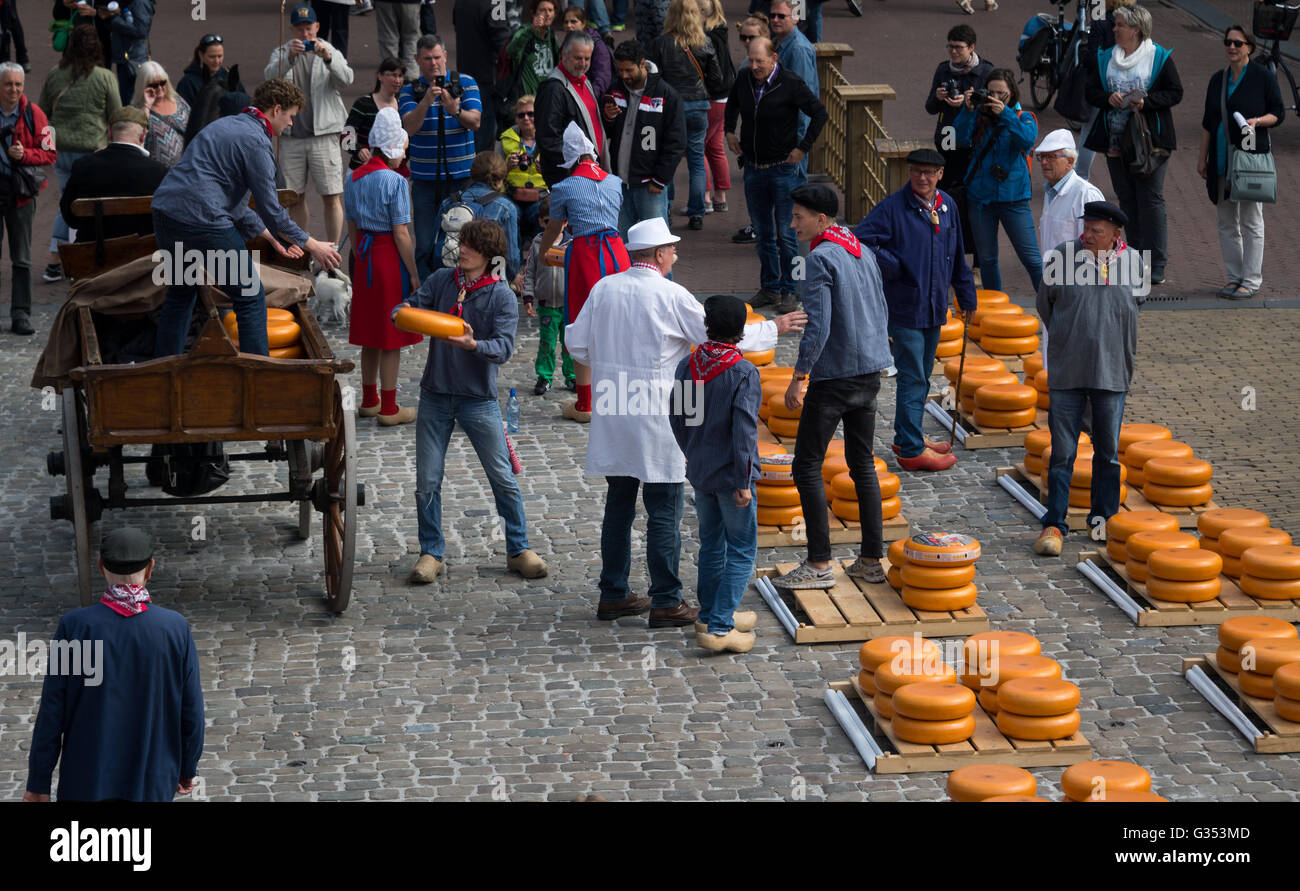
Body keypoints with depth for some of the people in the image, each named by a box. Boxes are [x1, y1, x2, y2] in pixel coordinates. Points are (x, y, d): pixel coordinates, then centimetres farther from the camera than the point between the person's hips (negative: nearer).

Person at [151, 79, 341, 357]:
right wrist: (310, 245, 3)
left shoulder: (228, 125, 23)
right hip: (201, 218, -9)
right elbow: (269, 208, -7)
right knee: (250, 298, 1)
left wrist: (270, 237, 29)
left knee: (180, 294, 25)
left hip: (165, 210, 9)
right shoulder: (255, 140, -6)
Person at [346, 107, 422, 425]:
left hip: (365, 256, 7)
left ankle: (370, 399, 27)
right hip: (390, 256, -7)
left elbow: (352, 226, 12)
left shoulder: (354, 178, 5)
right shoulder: (395, 182, -16)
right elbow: (401, 234, -17)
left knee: (370, 336, 17)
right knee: (392, 338, 1)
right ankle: (389, 408, 5)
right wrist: (414, 273, -10)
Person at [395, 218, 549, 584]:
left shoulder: (502, 296, -7)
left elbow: (504, 348, -16)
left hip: (478, 398, -2)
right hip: (435, 396, 3)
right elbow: (407, 307, -1)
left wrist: (473, 345, -35)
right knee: (427, 481, 4)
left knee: (503, 478, 3)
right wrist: (403, 313, -25)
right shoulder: (441, 280, 4)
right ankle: (431, 553, 17)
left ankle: (518, 550, 16)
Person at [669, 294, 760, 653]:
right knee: (741, 551, 2)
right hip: (730, 475, -6)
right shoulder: (744, 373, -18)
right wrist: (744, 482, -15)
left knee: (711, 545, 20)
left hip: (699, 472, 6)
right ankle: (719, 627, -5)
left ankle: (711, 615, 30)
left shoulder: (687, 366, 0)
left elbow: (676, 418, 9)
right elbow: (743, 431, -20)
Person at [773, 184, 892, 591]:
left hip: (833, 375, -9)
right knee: (862, 464, 14)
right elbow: (882, 312, 18)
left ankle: (819, 564, -3)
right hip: (869, 373, 9)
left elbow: (818, 325, -21)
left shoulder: (821, 259, -15)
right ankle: (872, 560, 14)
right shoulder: (863, 252, 11)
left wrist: (798, 377, -16)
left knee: (807, 466, -1)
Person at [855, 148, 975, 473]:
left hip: (934, 306, 7)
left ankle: (907, 437, 30)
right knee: (912, 378, -5)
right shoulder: (892, 208, -13)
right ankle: (912, 450, 0)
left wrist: (965, 295, 21)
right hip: (904, 308, -7)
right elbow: (859, 240, -16)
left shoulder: (947, 206, 8)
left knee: (922, 376, 17)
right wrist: (891, 267, -14)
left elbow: (957, 257, 18)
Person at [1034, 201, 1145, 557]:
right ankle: (1054, 524, 4)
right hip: (1067, 370, -1)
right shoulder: (1063, 255, -6)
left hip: (1112, 371, 1)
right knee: (1062, 451, -1)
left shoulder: (1132, 261, -2)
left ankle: (1103, 517, 25)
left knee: (1108, 451, 11)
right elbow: (1045, 304, 8)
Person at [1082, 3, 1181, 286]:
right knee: (1126, 199, 9)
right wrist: (1108, 98, -10)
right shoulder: (1106, 58, 12)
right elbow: (1090, 90, 11)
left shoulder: (1160, 57, -2)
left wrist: (1147, 102, -18)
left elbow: (1175, 92, -3)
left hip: (1150, 141, -5)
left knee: (1150, 199, -7)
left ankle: (1156, 264, -4)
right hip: (1115, 140, 5)